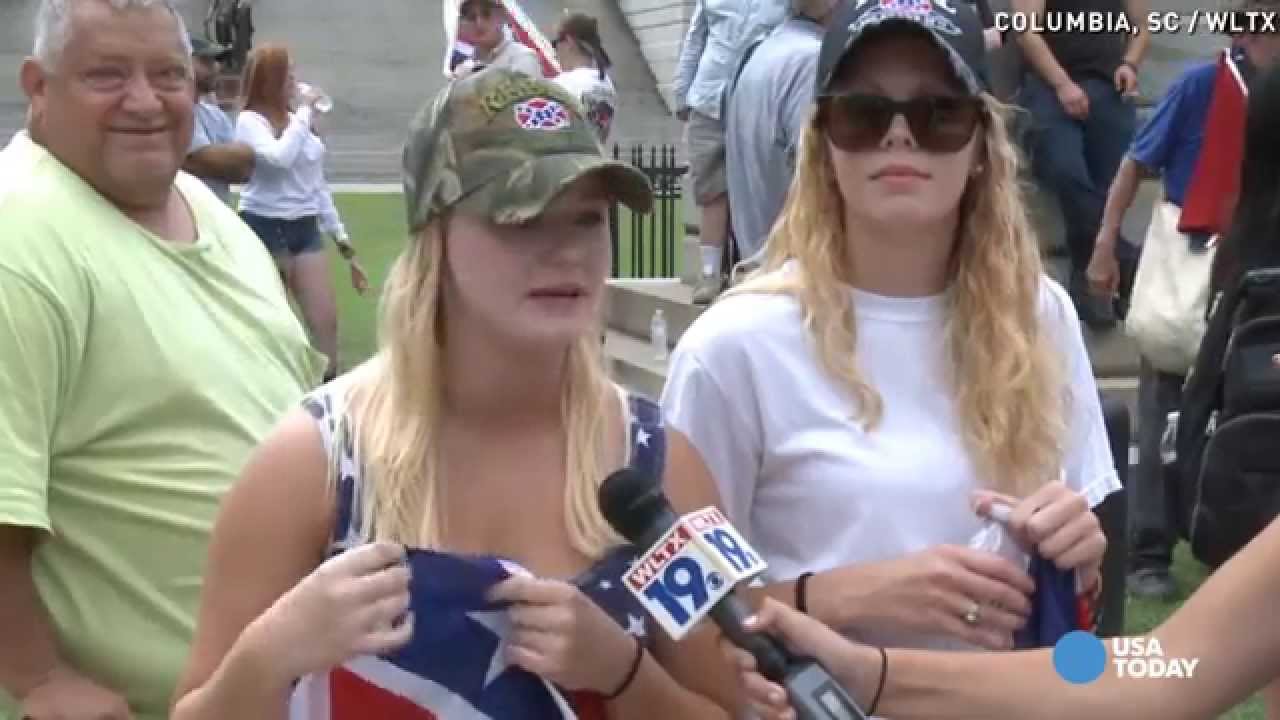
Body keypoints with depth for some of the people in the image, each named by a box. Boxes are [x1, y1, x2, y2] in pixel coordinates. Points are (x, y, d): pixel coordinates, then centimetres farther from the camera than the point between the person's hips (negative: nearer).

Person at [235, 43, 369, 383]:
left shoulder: (299, 122, 14)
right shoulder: (250, 121, -7)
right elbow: (279, 157, -29)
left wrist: (343, 240, 16)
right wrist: (304, 113, -16)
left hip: (304, 228, 6)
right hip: (264, 227, -6)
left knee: (327, 319, -1)